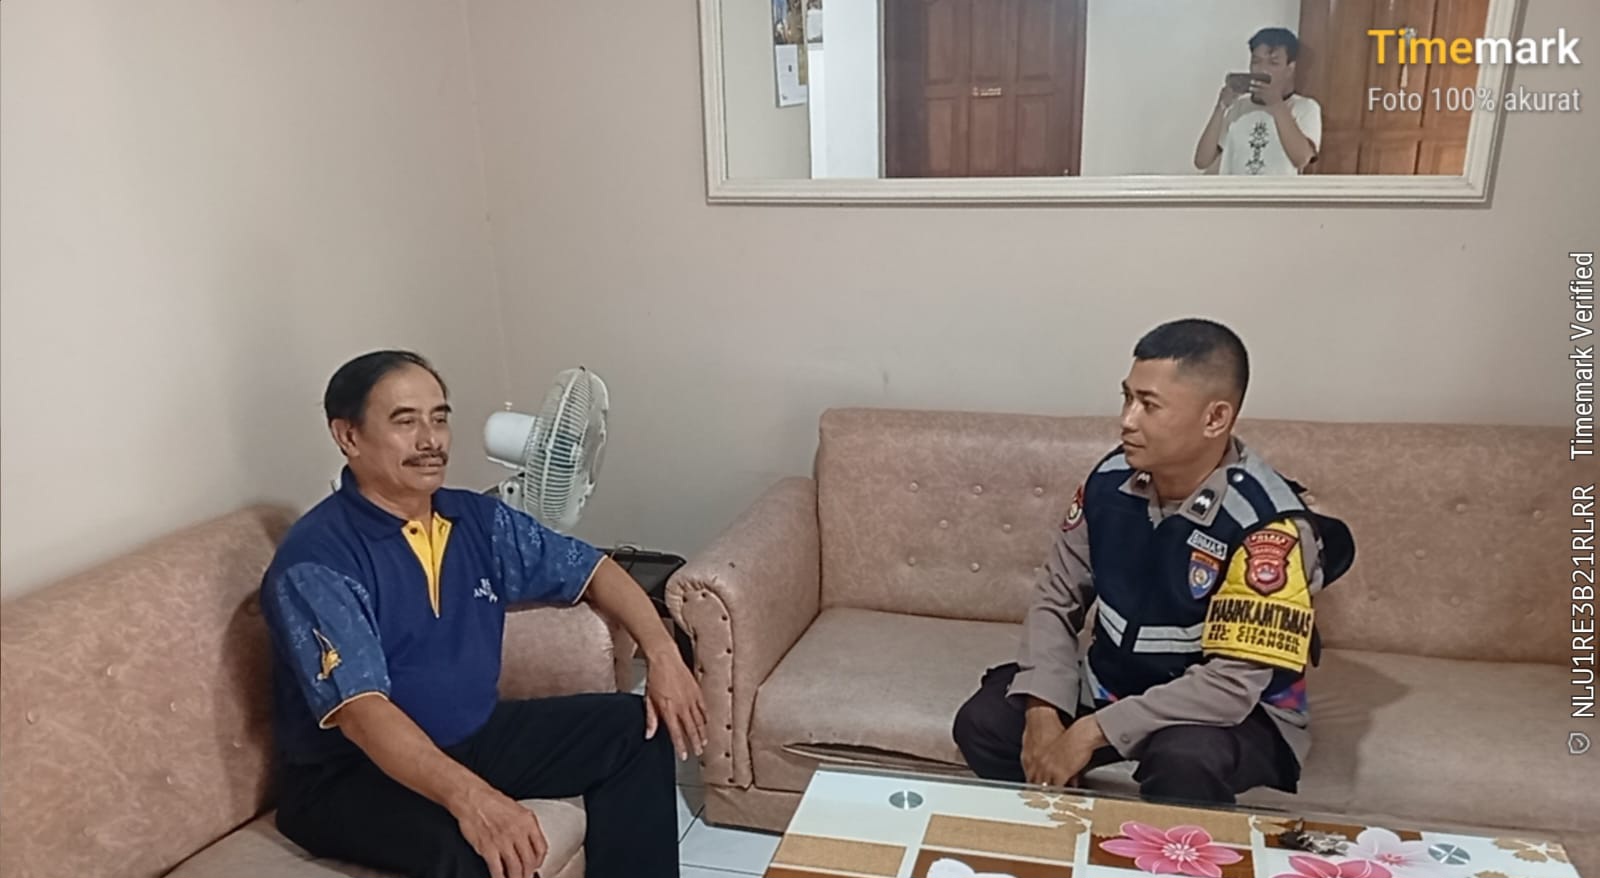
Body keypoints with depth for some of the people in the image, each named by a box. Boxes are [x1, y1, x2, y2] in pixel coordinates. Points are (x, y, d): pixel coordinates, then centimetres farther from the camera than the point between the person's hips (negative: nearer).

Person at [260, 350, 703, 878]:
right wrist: (469, 796, -47)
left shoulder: (479, 520, 0)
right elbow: (361, 711, -32)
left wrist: (661, 655, -8)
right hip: (348, 775, -7)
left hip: (473, 737, 7)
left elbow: (591, 571, 8)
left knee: (636, 728, 0)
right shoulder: (314, 563, -21)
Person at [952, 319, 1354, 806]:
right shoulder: (1111, 480, -10)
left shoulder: (1267, 523, -26)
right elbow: (1057, 599, -2)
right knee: (982, 722, -10)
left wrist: (1095, 730, -29)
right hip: (1112, 684, 5)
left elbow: (1232, 682, -28)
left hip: (1232, 711, -5)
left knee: (1182, 761, -36)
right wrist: (1044, 712, -17)